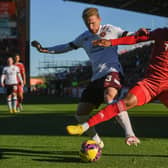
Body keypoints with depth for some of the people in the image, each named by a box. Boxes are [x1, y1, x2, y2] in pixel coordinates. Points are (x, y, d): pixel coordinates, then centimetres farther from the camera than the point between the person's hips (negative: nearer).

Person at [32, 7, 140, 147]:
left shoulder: (110, 30, 5)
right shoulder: (85, 37, 19)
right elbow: (67, 47, 28)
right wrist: (44, 49, 23)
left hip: (111, 71, -7)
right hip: (96, 77, 7)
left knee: (109, 96, -39)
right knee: (80, 114, 1)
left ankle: (130, 135, -39)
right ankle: (97, 141, 19)